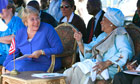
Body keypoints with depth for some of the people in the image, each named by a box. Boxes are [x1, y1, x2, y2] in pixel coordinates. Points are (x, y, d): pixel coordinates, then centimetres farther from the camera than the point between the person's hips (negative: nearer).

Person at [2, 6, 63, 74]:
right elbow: (13, 52, 13)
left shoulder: (47, 29, -6)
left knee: (19, 67, -28)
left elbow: (59, 49, -10)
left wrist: (41, 52, -19)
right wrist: (4, 66, -2)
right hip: (28, 62, 5)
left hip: (47, 65, -5)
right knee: (10, 66, -23)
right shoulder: (20, 33, 9)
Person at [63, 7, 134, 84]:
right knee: (67, 73, -17)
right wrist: (79, 41, 8)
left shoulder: (119, 35, 0)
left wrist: (106, 63, -29)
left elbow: (126, 52, -20)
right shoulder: (102, 36, 27)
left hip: (108, 70, -8)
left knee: (79, 71, -32)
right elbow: (88, 52, 25)